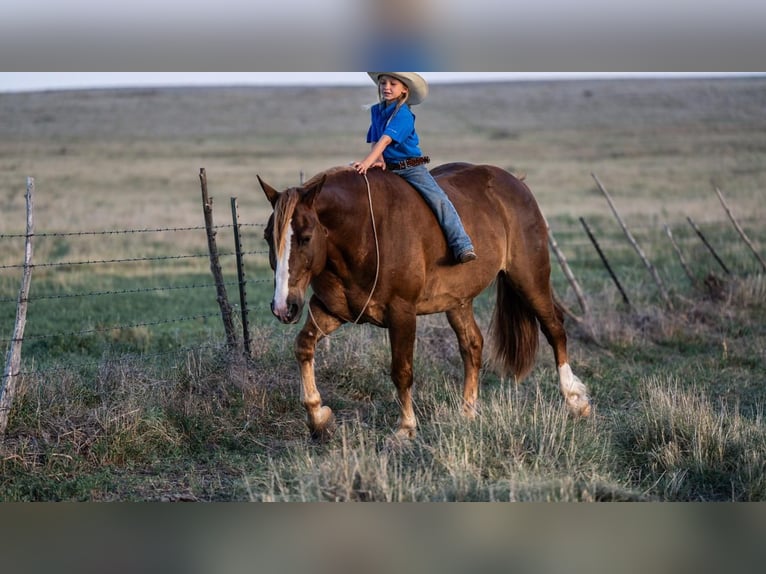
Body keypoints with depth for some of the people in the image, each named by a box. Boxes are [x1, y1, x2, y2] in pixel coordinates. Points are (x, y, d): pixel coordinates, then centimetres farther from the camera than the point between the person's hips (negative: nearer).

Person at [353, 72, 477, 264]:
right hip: (387, 168, 6)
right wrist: (379, 160, -15)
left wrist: (368, 161, -38)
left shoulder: (403, 114, -14)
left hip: (412, 167, -6)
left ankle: (462, 246, -21)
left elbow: (386, 139, -27)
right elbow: (375, 140, 6)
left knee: (438, 199, -20)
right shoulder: (376, 111, 7)